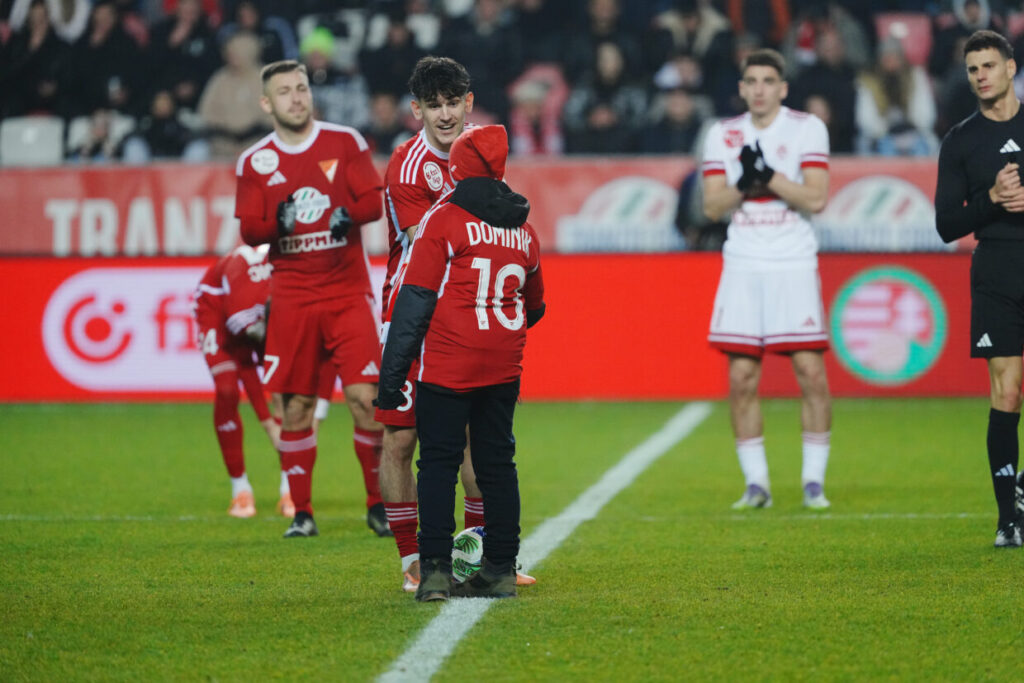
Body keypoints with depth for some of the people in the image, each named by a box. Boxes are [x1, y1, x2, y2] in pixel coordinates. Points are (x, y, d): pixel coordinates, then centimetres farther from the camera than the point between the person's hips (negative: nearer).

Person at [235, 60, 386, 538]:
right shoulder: (254, 162, 5)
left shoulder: (345, 143, 3)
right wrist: (276, 223, -17)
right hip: (291, 297, 1)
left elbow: (375, 200, 1)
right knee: (295, 406, 0)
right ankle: (301, 513, 10)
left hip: (348, 292, -1)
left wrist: (348, 214, -19)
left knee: (365, 396, -11)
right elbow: (249, 230, 4)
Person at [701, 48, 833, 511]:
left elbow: (816, 198, -9)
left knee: (811, 372, -7)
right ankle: (756, 484, 7)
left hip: (794, 264, -2)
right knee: (741, 378, -1)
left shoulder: (807, 128, 0)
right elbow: (712, 206, 4)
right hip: (742, 265, 3)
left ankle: (814, 481, 2)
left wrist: (768, 176, -17)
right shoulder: (723, 135, 9)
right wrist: (744, 183, -13)